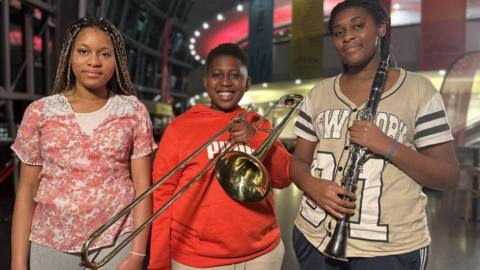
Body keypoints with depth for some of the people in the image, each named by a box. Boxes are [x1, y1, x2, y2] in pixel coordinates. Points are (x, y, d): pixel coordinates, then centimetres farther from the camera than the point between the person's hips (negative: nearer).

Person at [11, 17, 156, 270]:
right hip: (50, 246, 1)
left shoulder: (134, 112, -2)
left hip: (115, 243, -1)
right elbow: (26, 191, 3)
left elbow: (142, 185, -4)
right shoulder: (39, 112, 0)